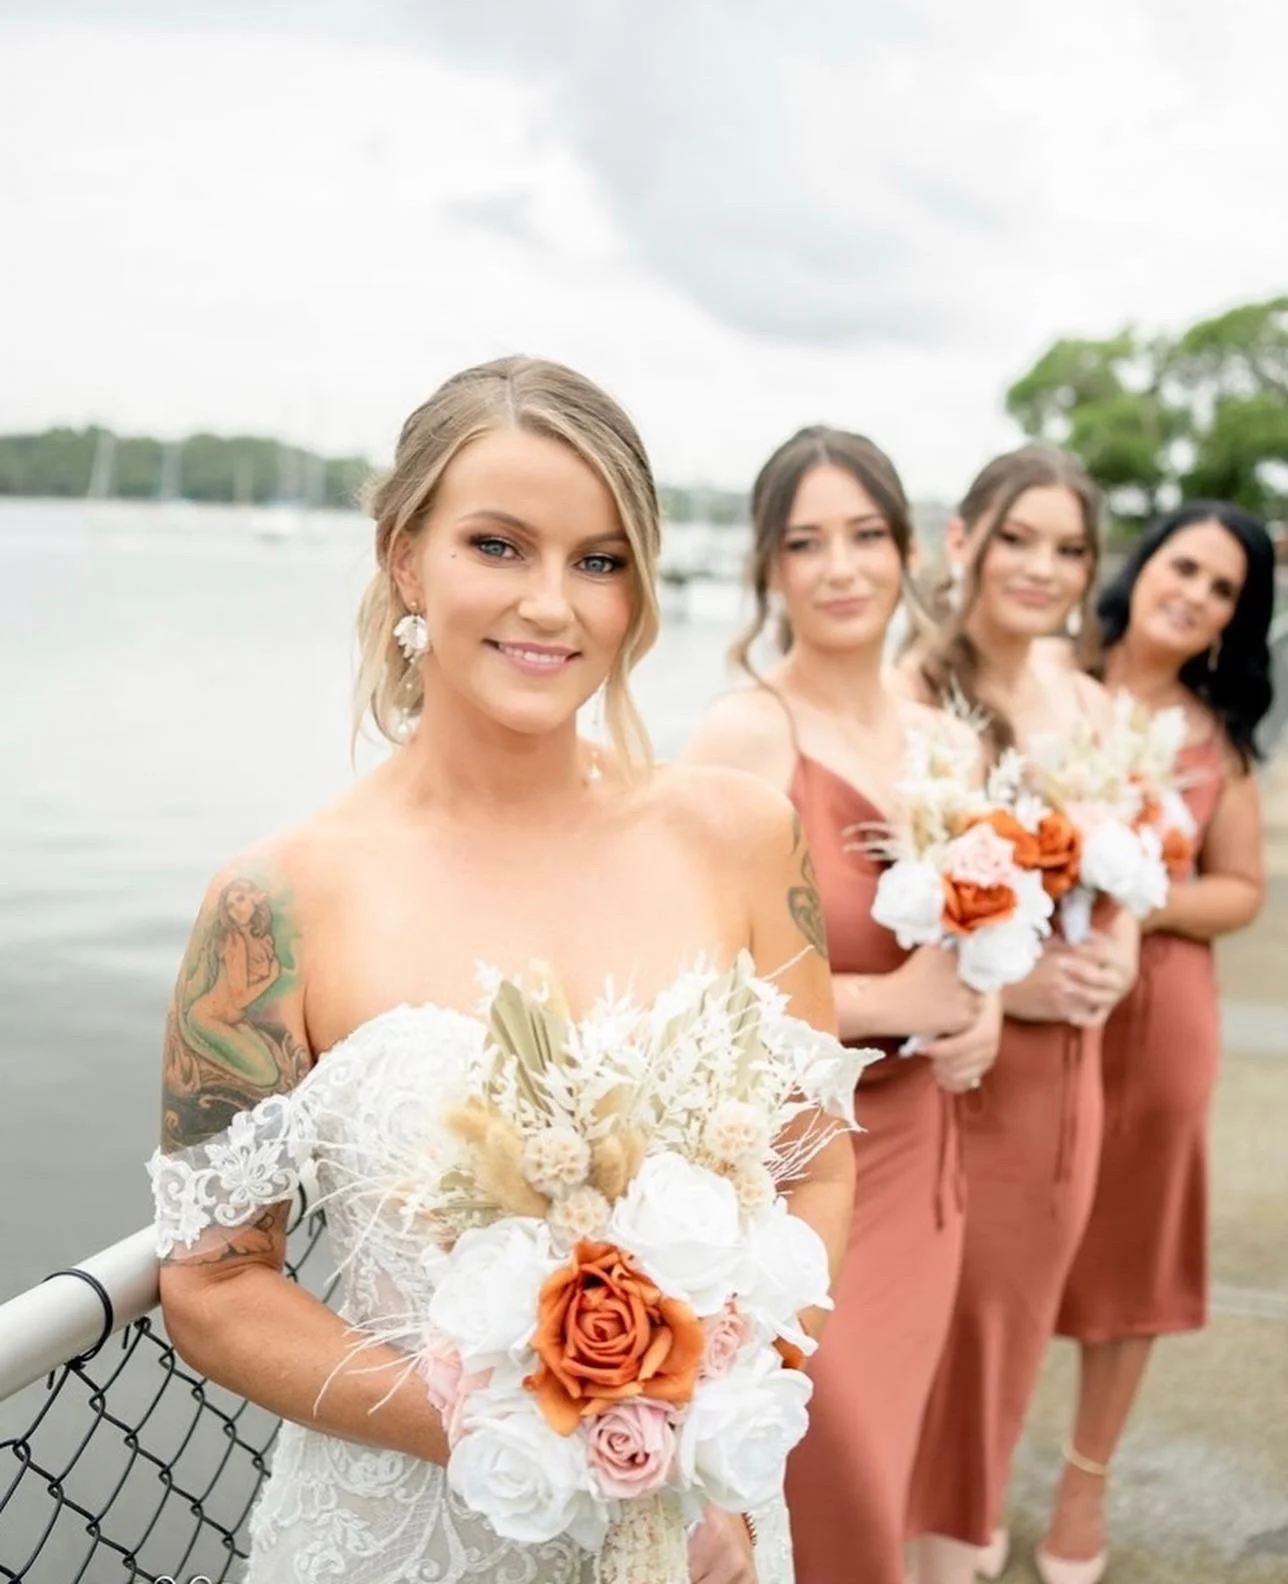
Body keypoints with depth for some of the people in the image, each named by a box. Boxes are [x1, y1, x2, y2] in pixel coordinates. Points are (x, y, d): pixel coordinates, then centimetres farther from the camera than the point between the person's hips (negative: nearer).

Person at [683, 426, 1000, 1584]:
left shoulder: (939, 736, 5)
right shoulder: (745, 731, -16)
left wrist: (980, 1009, -3)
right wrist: (896, 1001, -19)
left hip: (916, 1155, 7)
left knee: (873, 1476, 19)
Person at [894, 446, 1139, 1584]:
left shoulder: (1092, 708, 5)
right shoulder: (906, 697, -15)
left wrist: (1115, 957, -8)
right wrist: (998, 979, -22)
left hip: (1063, 1062, 6)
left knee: (1015, 1310, 20)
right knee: (934, 1316, 4)